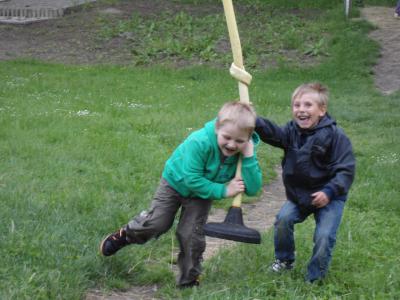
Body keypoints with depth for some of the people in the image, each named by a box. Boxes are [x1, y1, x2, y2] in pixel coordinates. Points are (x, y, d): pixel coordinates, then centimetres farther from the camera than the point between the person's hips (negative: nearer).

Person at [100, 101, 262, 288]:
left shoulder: (246, 151, -27)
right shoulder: (200, 142, -39)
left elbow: (253, 189, -33)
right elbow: (192, 179, -36)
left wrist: (249, 156, -43)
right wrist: (223, 191, -37)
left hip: (201, 194, 2)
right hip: (176, 181, -2)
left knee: (191, 237, -4)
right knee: (156, 224, 0)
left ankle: (188, 282, 15)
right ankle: (125, 235, 32)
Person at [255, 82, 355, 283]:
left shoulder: (334, 136, -17)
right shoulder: (292, 131, -3)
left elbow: (346, 169, -18)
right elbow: (272, 133, -23)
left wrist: (329, 192, -29)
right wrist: (253, 121, -42)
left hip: (329, 197, -4)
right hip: (298, 193, 4)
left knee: (324, 236, -14)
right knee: (283, 219, -13)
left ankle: (314, 278, 7)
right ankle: (284, 260, 15)